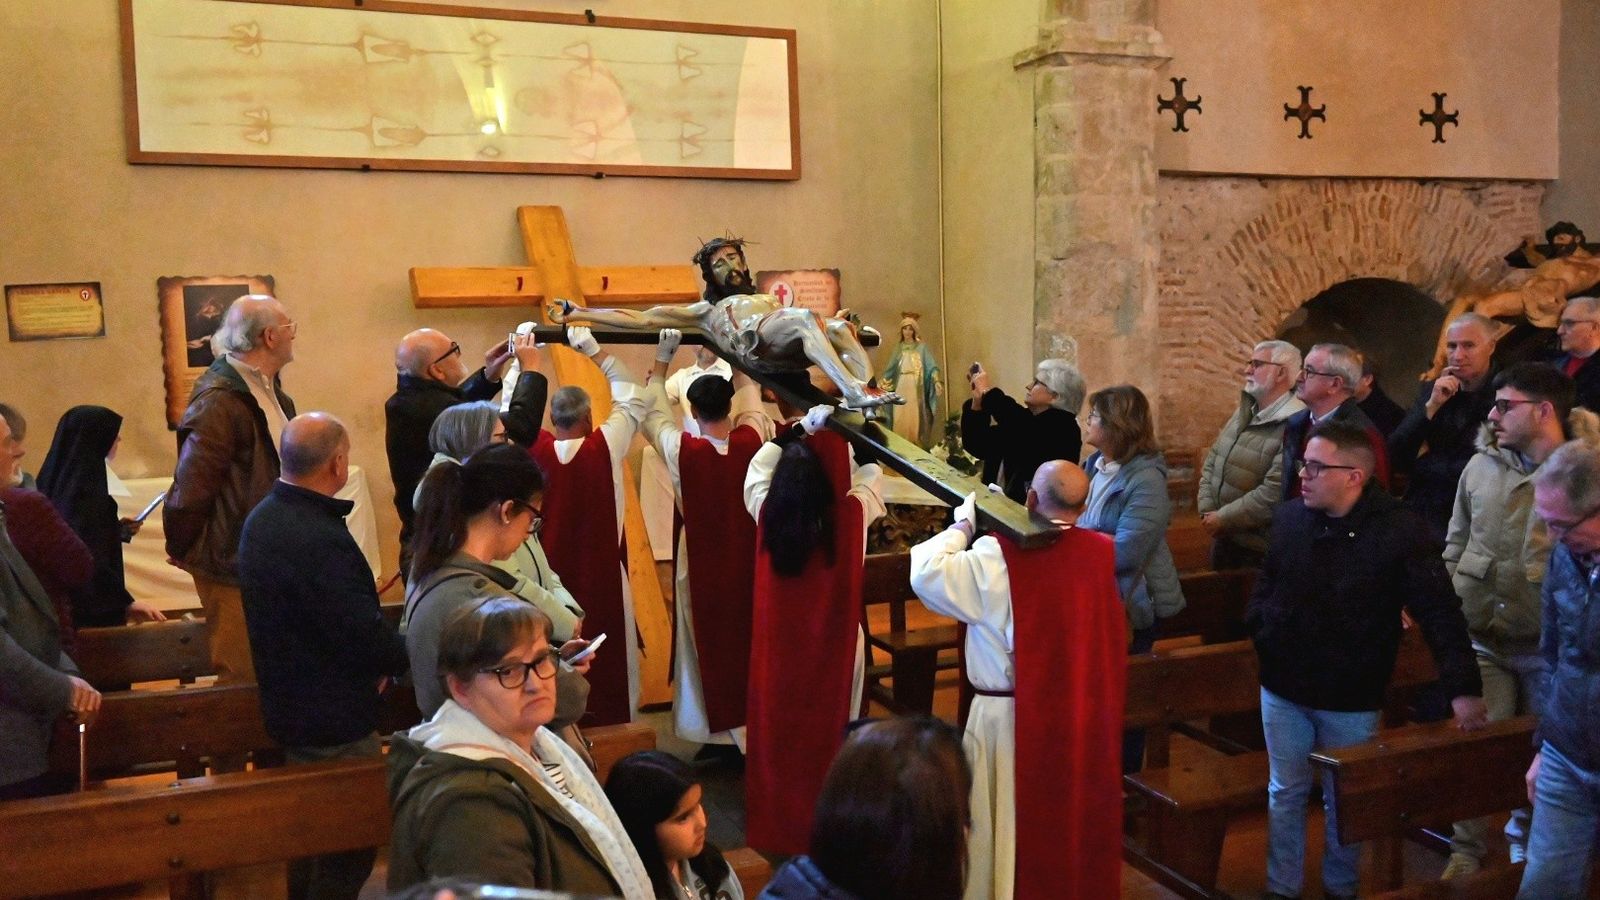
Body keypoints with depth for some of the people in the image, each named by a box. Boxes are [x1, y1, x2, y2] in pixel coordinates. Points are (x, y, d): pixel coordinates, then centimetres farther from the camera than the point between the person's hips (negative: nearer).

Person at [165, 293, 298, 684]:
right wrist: (183, 554, -7)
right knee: (243, 679, -1)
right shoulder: (219, 401, -19)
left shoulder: (270, 391, 11)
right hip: (233, 565, -9)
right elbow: (189, 489, -18)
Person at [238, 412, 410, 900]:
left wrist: (380, 656, 4)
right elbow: (364, 633, -28)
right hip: (336, 720, -10)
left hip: (290, 705, 10)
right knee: (352, 843, 3)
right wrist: (403, 657, -7)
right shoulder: (318, 538, -28)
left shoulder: (263, 518, 4)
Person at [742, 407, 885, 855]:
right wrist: (844, 437, 8)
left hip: (778, 643, 2)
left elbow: (758, 468, 6)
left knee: (778, 728, 15)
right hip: (834, 644, -2)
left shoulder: (768, 514, -14)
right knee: (828, 729, 11)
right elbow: (871, 473, 2)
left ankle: (775, 821, 31)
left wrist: (798, 430, 5)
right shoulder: (851, 514, -19)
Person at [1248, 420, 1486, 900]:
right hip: (1282, 686, 3)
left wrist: (1464, 687, -21)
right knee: (1285, 793, 15)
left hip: (1351, 699, -3)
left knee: (1344, 802, 13)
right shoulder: (1290, 516, -4)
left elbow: (1440, 612, -18)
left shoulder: (1400, 531, -18)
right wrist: (1260, 632, 3)